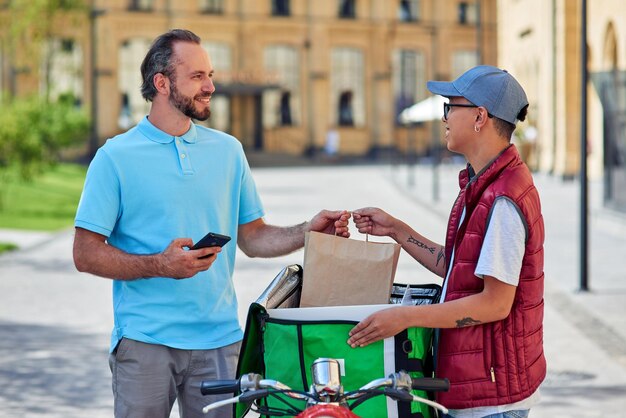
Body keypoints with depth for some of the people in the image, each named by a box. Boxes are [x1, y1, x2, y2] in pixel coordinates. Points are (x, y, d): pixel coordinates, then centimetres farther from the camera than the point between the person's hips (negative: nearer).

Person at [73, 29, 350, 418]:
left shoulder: (228, 150, 11)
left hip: (219, 340, 3)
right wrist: (159, 265, -17)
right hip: (145, 342, -3)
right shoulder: (116, 157, -2)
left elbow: (252, 237, 14)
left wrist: (307, 232, -3)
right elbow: (86, 254, -5)